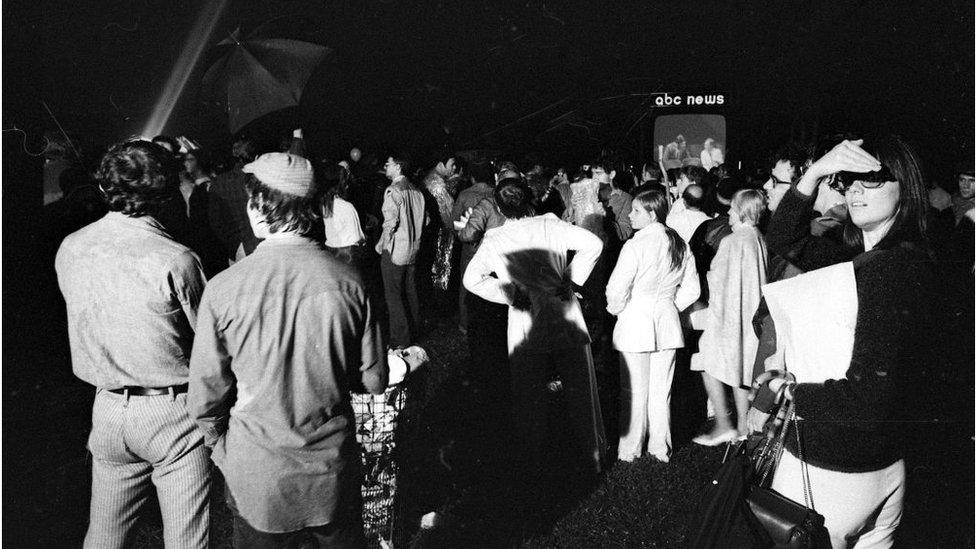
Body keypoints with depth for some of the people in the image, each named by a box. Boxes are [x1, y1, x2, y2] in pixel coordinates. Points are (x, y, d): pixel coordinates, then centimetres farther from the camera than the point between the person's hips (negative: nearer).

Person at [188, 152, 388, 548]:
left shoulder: (224, 288, -17)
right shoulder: (349, 283, -14)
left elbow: (205, 396, -8)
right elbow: (374, 381, -5)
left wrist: (220, 443, 11)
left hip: (255, 476, -1)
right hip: (334, 472, 1)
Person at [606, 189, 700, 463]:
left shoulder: (635, 245, -18)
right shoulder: (680, 245, 2)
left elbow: (616, 291, -17)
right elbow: (691, 290, 7)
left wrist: (615, 308, 3)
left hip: (635, 323, -5)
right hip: (667, 324, 6)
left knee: (634, 391, 7)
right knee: (662, 389, 14)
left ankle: (630, 449, 19)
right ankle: (660, 448, 25)